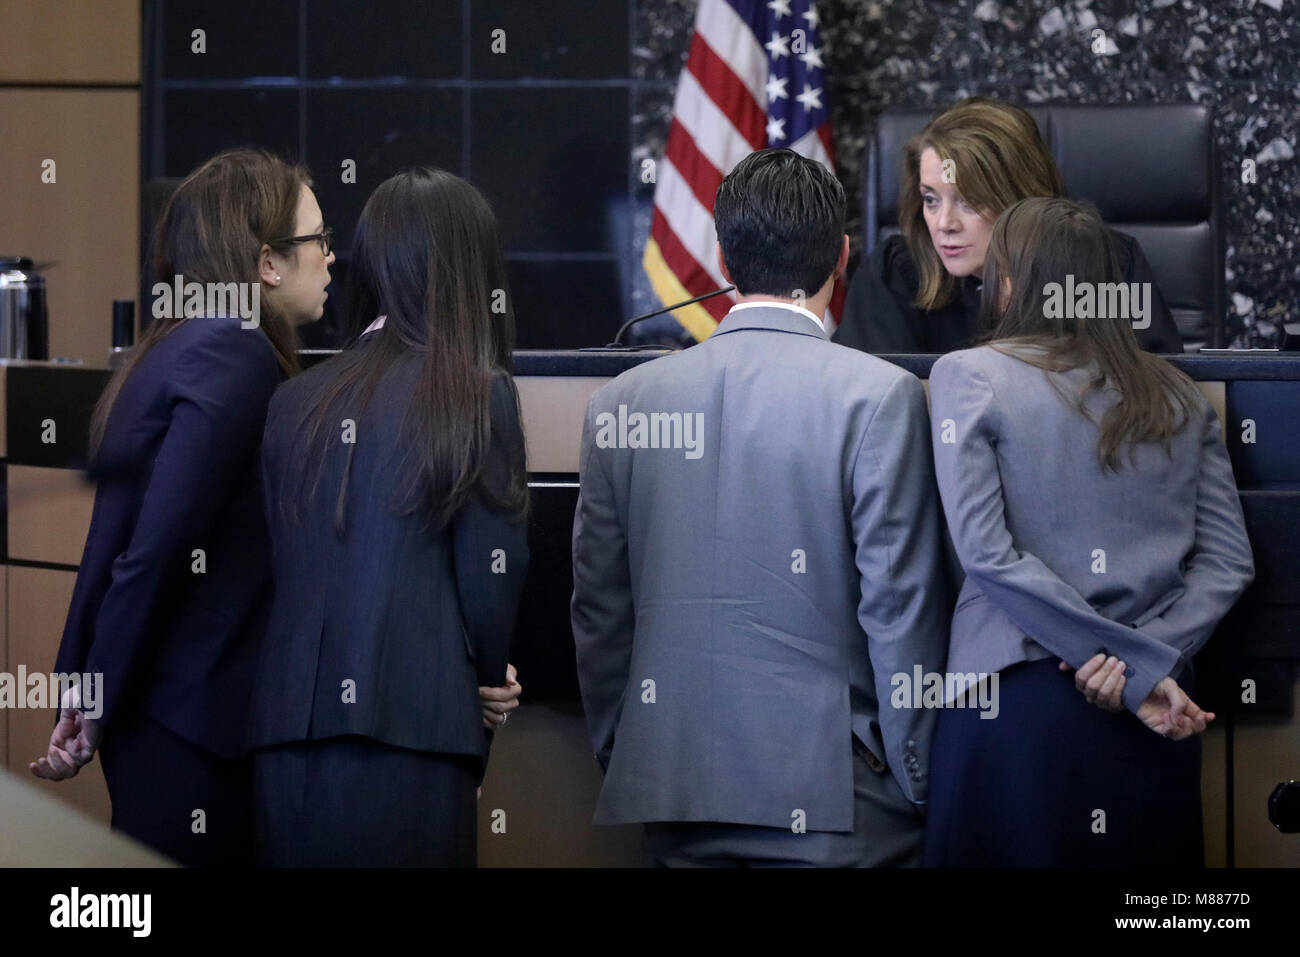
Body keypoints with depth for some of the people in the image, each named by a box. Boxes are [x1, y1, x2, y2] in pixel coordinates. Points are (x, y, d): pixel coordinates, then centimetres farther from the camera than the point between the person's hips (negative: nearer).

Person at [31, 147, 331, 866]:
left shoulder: (172, 351, 14)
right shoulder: (237, 354, -14)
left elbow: (113, 543, 12)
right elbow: (158, 550, -20)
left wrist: (82, 693, 12)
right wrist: (100, 709, -11)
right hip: (197, 710, -9)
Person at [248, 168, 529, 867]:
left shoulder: (295, 402, 11)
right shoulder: (480, 396, -2)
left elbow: (278, 568, 13)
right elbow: (490, 575, -2)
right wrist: (488, 680, 18)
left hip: (286, 732, 4)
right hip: (410, 728, -4)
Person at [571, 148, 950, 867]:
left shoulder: (620, 402, 6)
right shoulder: (878, 396, -8)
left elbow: (598, 612, 10)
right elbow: (900, 605, -8)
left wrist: (620, 763, 20)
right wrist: (919, 781, 0)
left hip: (671, 796, 4)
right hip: (832, 798, -4)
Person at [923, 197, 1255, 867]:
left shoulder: (968, 376, 0)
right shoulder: (1178, 397, 13)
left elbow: (985, 552, -10)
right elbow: (1229, 561, 5)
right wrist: (1147, 657, -6)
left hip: (1019, 693, -4)